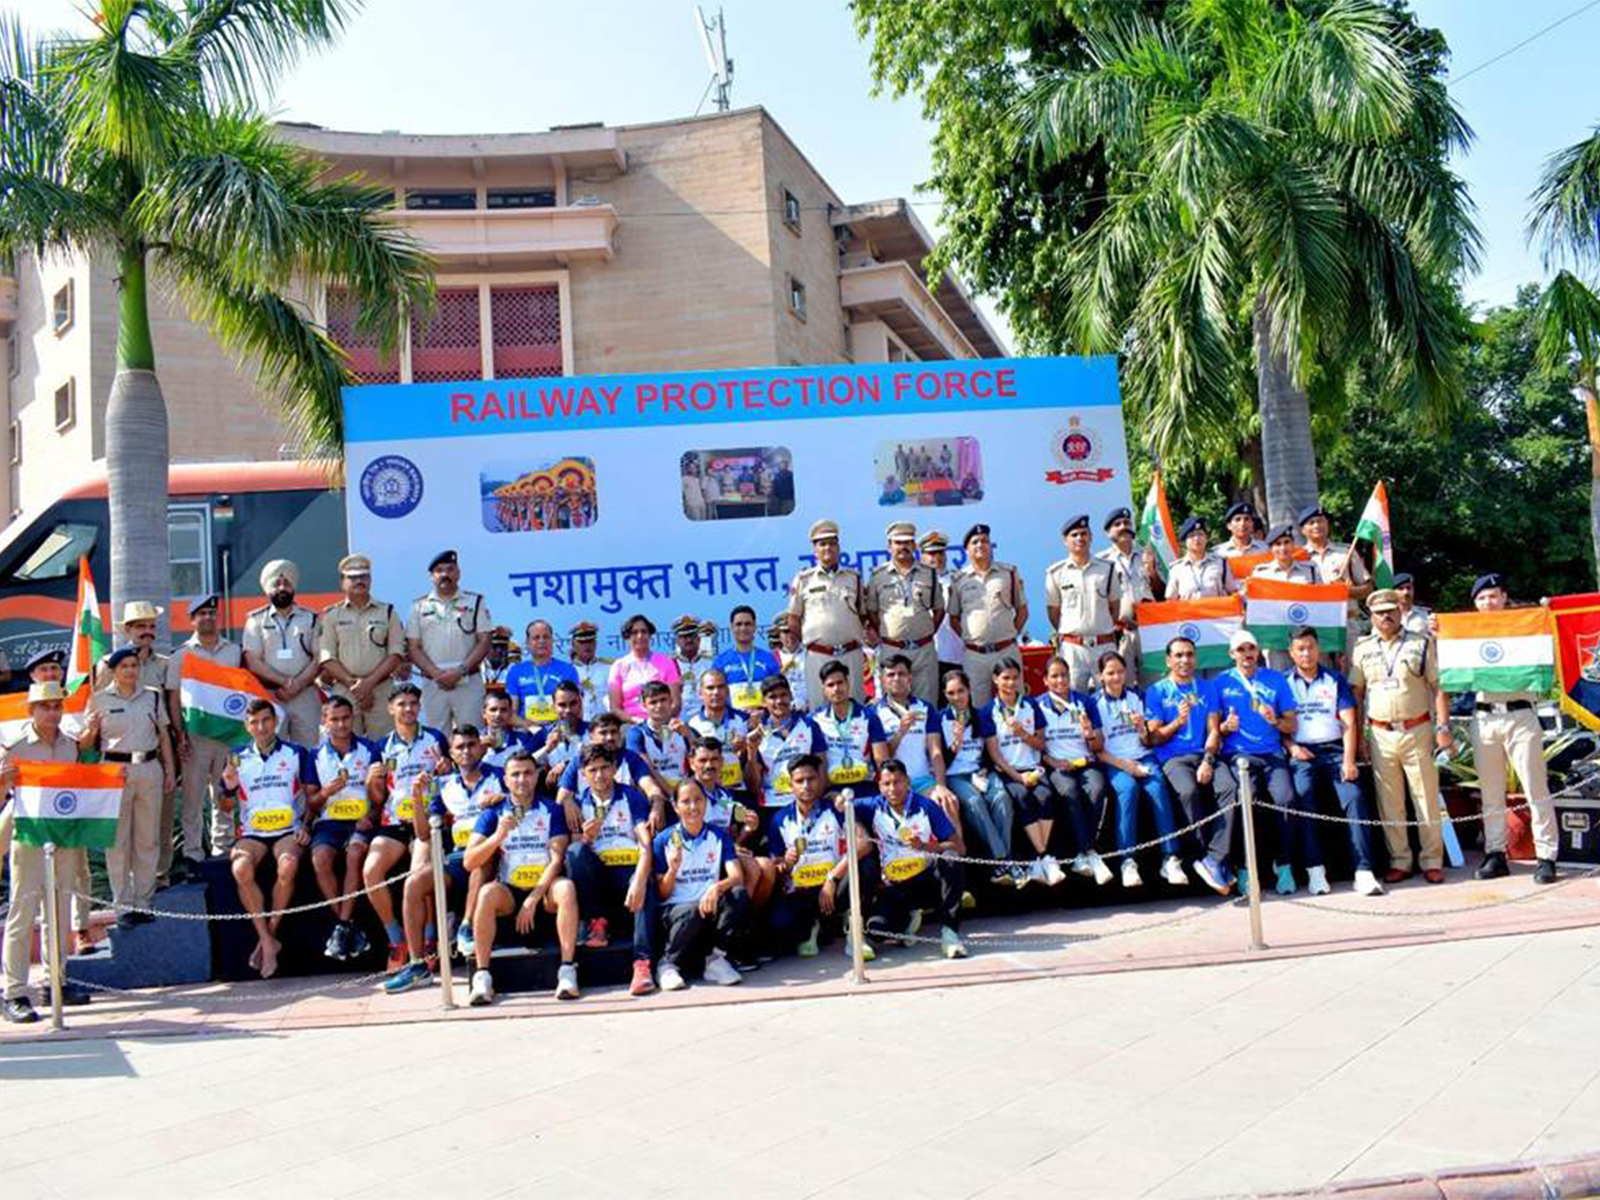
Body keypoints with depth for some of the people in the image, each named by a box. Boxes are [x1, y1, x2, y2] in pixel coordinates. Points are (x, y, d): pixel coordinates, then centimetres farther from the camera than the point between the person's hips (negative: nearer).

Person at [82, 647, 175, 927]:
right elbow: (85, 743, 6)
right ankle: (123, 906, 8)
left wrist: (170, 770, 10)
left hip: (149, 769, 3)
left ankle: (143, 902, 16)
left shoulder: (152, 697, 10)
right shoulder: (99, 699, 2)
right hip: (114, 770, -3)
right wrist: (91, 730, -16)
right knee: (118, 842, 0)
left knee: (148, 840, 7)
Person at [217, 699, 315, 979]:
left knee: (288, 865, -34)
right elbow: (227, 807, 15)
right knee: (241, 869, -31)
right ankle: (268, 942, -22)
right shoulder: (237, 757, 13)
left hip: (288, 829, -1)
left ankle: (267, 938, -16)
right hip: (251, 832, 2)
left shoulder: (297, 754, 10)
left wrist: (305, 825, -6)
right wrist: (230, 788, -7)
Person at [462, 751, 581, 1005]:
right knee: (487, 893, -31)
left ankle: (567, 970, -30)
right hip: (509, 890, 1)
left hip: (545, 889, -1)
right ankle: (482, 976, -27)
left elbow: (557, 859, -7)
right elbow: (469, 862, -3)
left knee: (566, 888, -32)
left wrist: (533, 898, -18)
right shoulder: (493, 813, 4)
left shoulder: (551, 810, 2)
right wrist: (499, 835, -19)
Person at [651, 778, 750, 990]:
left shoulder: (720, 836, 9)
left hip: (711, 907, 2)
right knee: (694, 910, -37)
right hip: (675, 910, -2)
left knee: (739, 895, -28)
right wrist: (672, 869, -17)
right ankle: (669, 965, -11)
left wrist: (717, 887, -27)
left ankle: (716, 958, -14)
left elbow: (737, 877, -6)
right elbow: (661, 895, 2)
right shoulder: (663, 840, 3)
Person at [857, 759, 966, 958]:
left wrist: (924, 846, -21)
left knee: (949, 860, -33)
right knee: (876, 929, -25)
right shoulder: (874, 807, 2)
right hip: (894, 887, 1)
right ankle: (908, 918, 12)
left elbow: (956, 847, -5)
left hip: (928, 880, -1)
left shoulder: (926, 807, -2)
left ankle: (949, 931, -21)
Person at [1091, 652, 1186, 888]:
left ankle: (1170, 859, -30)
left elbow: (1147, 742, 14)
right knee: (1128, 788, -33)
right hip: (1113, 762, -2)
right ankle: (1127, 861, -35)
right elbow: (1097, 749, 0)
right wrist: (1124, 765, -12)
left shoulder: (1136, 696, 14)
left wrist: (1142, 729, -8)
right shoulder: (1095, 702, 5)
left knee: (1158, 788, -29)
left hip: (1143, 757, 2)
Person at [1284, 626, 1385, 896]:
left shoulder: (1335, 680, 16)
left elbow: (1349, 724, 7)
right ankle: (1315, 869, -26)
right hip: (1302, 753, -1)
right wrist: (1291, 747, -10)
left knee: (1354, 798, -24)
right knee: (1302, 798, -28)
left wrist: (1348, 760, -7)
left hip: (1334, 749, 1)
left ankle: (1364, 871, -26)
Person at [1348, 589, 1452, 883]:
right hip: (1380, 734, 2)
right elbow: (1355, 692, 9)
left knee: (1427, 798, 0)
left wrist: (1442, 727, -6)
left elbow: (1439, 687, 2)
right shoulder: (1362, 649, 9)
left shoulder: (1421, 644, 5)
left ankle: (1431, 861, 9)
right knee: (1389, 803, 4)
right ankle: (1399, 862, 13)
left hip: (1417, 731, -1)